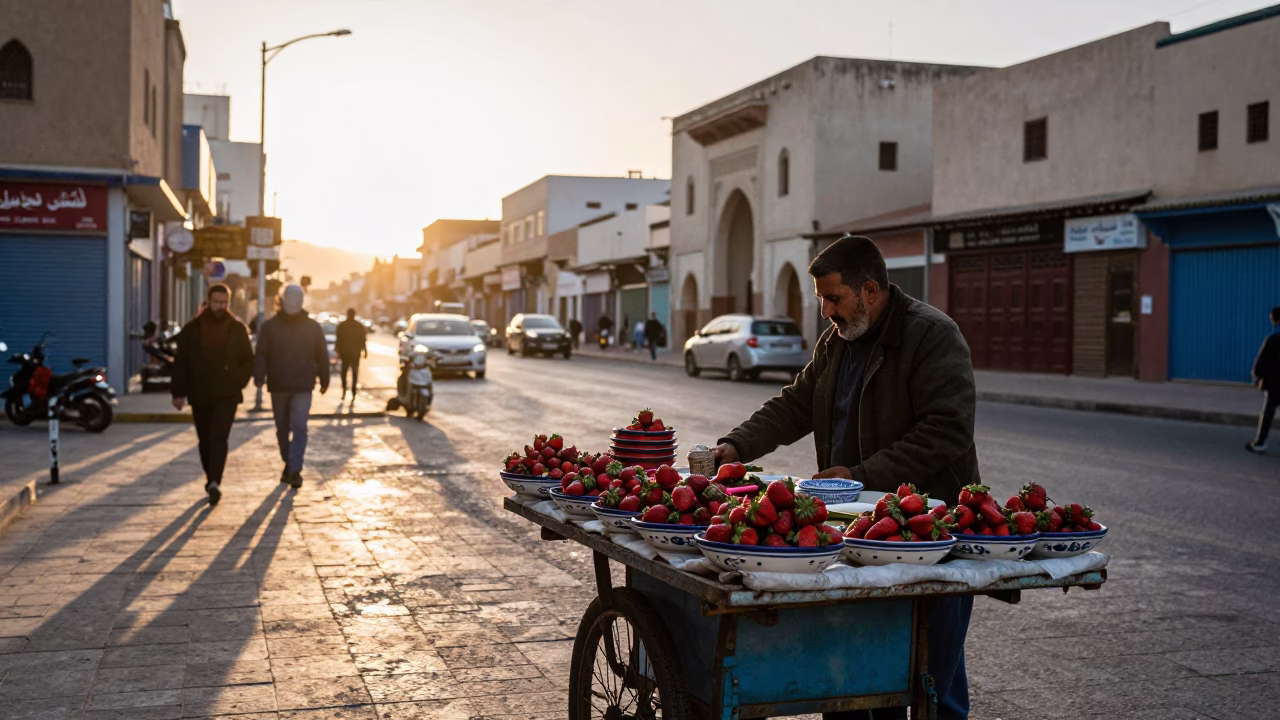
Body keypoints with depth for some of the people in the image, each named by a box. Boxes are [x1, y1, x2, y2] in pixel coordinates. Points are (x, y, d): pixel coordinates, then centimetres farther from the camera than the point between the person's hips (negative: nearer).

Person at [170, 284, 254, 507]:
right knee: (205, 440, 11)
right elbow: (181, 362, 3)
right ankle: (212, 479, 26)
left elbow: (249, 361, 8)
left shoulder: (238, 329, 2)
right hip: (199, 395, 2)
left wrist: (238, 383, -5)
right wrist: (178, 392, -1)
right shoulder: (192, 329, 2)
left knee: (219, 438, -14)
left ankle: (214, 482, -21)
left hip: (227, 395, -2)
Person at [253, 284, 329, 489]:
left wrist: (324, 380, 9)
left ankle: (295, 469, -14)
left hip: (302, 387, -1)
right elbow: (261, 354, -4)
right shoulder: (270, 326, 2)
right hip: (278, 386, 2)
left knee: (299, 427, -12)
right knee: (282, 428, 12)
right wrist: (259, 376, -18)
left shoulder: (313, 327, 4)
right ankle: (288, 464, 28)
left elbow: (321, 356, 9)